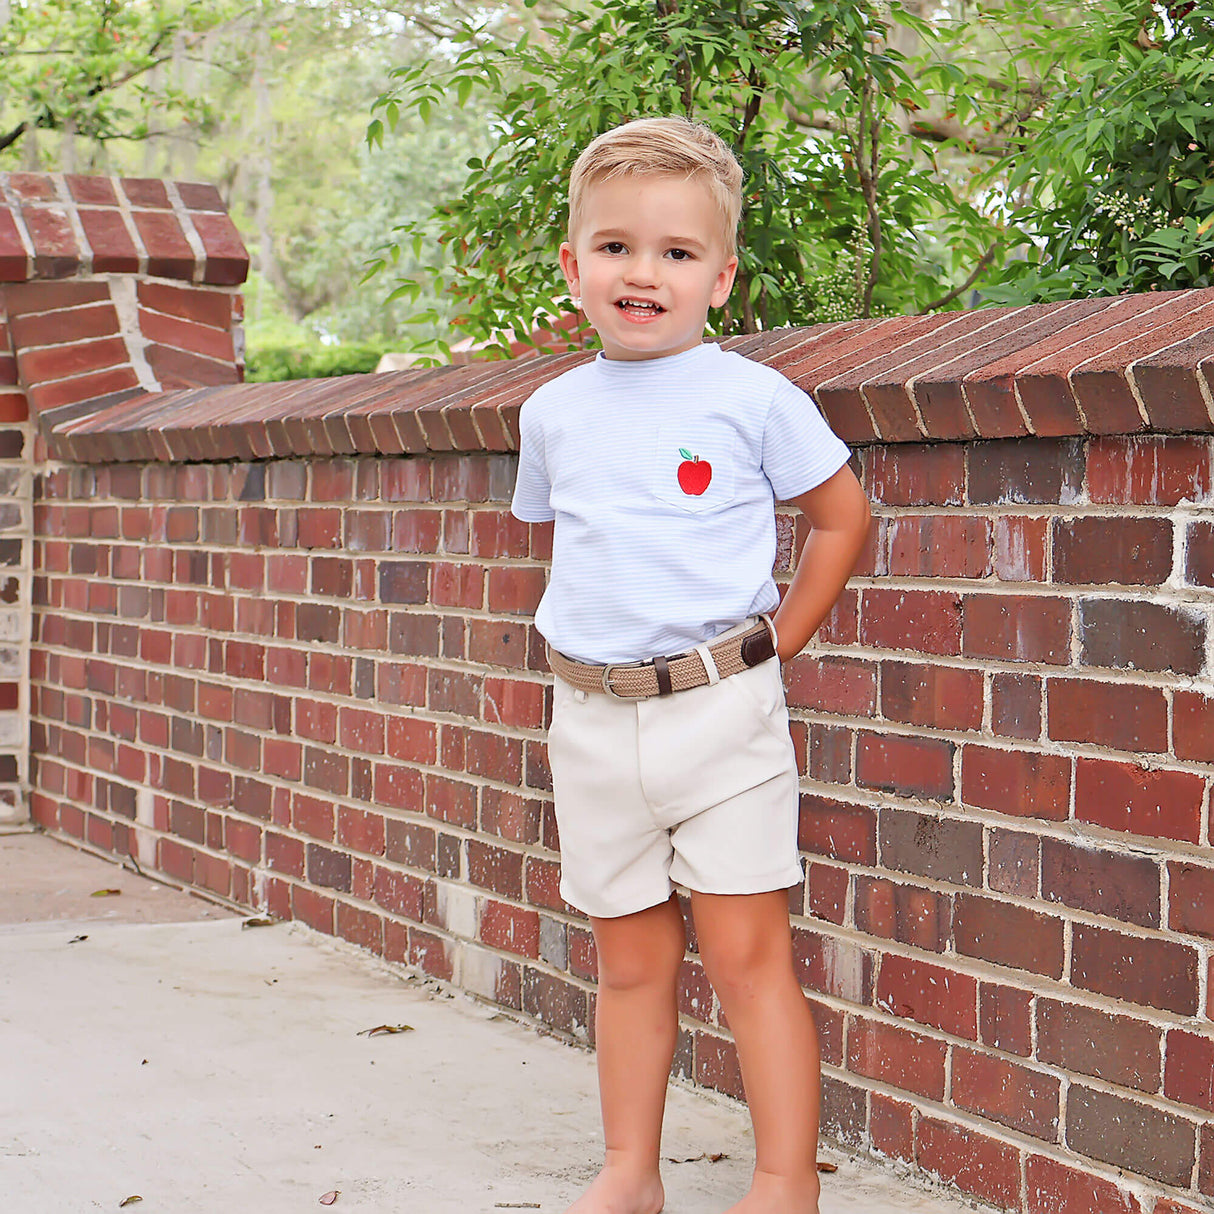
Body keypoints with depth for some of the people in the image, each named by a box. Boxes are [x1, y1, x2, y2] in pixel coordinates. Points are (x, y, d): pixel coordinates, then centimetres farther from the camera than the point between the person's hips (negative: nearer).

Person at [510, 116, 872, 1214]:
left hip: (720, 714, -4)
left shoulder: (753, 399, -6)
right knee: (631, 959, 12)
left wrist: (770, 647, 0)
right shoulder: (554, 413, 7)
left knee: (748, 956, -3)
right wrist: (592, 650, 11)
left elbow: (843, 516, 4)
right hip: (592, 721, 4)